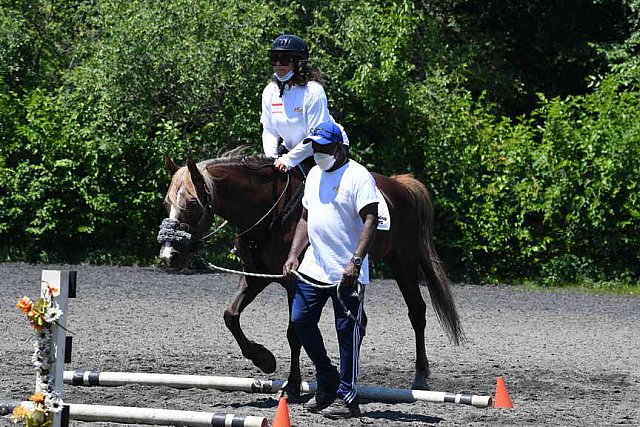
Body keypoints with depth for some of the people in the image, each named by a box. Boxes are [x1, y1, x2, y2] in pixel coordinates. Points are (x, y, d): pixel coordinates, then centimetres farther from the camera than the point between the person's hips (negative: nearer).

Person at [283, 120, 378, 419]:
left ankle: (346, 397, 4)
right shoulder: (315, 174, 14)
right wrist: (293, 255, 10)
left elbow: (370, 220, -18)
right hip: (313, 267, 8)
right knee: (300, 320, 8)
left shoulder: (357, 176, -11)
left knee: (347, 332, -3)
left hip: (345, 272, -8)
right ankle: (327, 381, 24)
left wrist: (356, 262, -27)